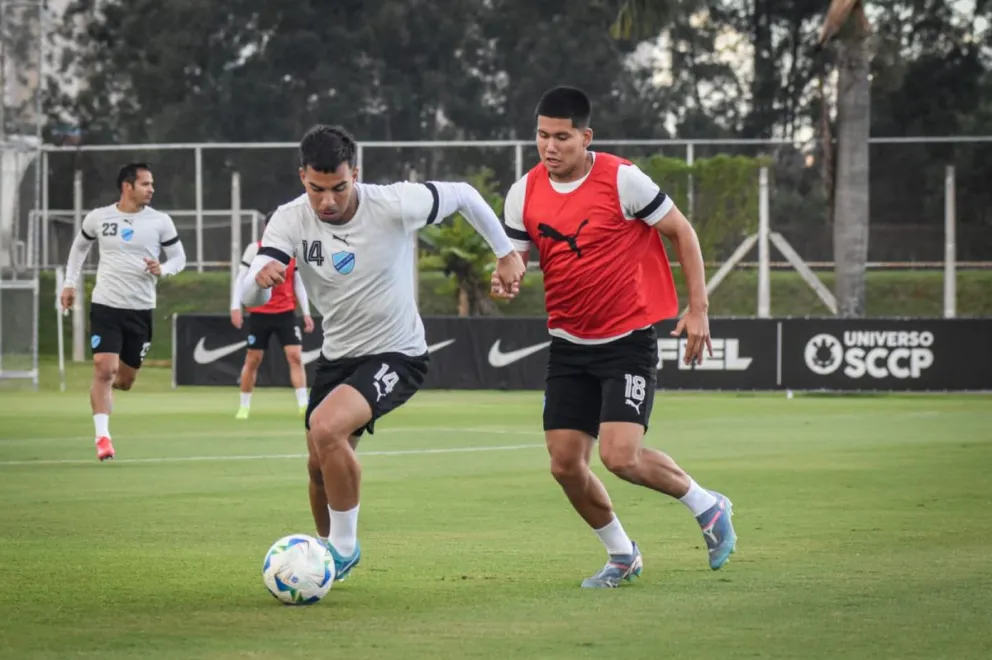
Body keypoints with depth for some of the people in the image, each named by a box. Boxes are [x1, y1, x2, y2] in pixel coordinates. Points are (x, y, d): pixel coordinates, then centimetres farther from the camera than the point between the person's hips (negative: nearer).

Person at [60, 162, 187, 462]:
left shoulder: (160, 221, -2)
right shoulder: (98, 218, 0)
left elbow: (179, 257, 7)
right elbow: (79, 246, 18)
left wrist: (162, 270, -15)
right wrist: (70, 283, 14)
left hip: (141, 310, 2)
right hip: (105, 305, -1)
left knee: (125, 379, 9)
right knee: (104, 370, -16)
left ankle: (103, 393, 44)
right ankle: (102, 437, -12)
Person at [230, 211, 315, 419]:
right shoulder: (255, 249, -4)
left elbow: (298, 283, 12)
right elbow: (241, 278, -3)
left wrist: (306, 312, 7)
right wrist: (236, 307, -12)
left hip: (286, 312, 2)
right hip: (259, 313, -2)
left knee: (295, 355, -10)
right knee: (253, 359, 4)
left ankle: (303, 404, -11)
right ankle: (244, 406, 17)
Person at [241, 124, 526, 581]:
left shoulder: (394, 205, -22)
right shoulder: (291, 220, -14)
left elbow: (463, 195, -5)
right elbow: (250, 298, -23)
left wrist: (506, 254, 3)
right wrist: (260, 277, -47)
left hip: (397, 356, -5)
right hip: (337, 355, 5)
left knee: (326, 427, -28)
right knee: (320, 467, 12)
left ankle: (344, 547, -10)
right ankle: (327, 549, 43)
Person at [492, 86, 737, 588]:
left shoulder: (622, 179, -13)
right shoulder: (523, 194, 0)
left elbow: (681, 232, -4)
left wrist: (697, 308, -8)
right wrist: (504, 282, -17)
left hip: (628, 340, -5)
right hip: (569, 345, 5)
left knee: (620, 456, -19)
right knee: (565, 465, 1)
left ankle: (706, 505, 9)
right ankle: (622, 556, 23)